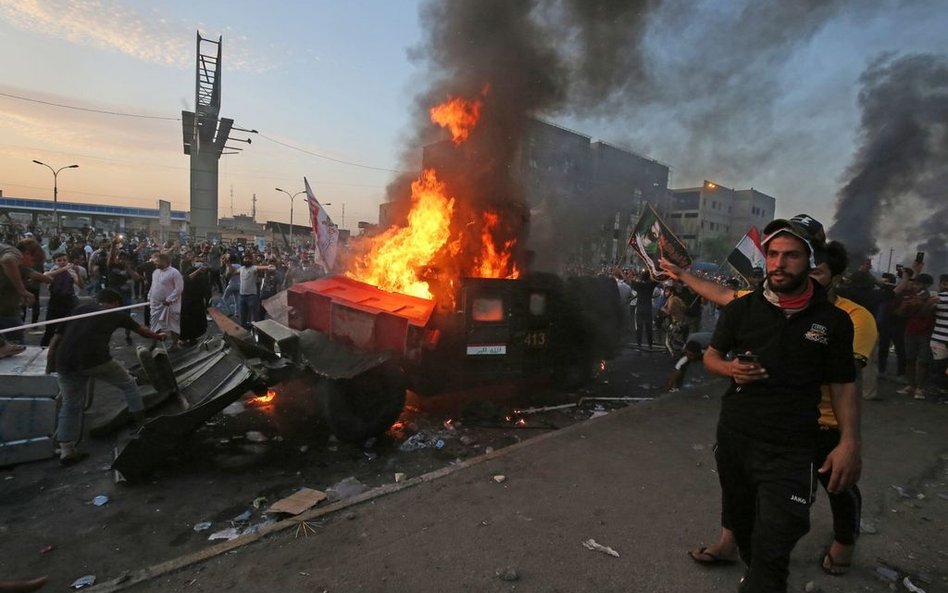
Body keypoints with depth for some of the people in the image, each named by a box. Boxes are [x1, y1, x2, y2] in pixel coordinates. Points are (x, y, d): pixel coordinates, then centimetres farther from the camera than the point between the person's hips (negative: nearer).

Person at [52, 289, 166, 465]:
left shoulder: (79, 309, 26)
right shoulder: (116, 313, 19)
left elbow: (57, 337, 20)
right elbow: (141, 330, 33)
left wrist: (51, 365, 29)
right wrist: (158, 336, 51)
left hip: (65, 363, 4)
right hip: (96, 359, -3)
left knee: (70, 405, 18)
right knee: (128, 384, 20)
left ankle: (66, 451, 19)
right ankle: (143, 423, 27)